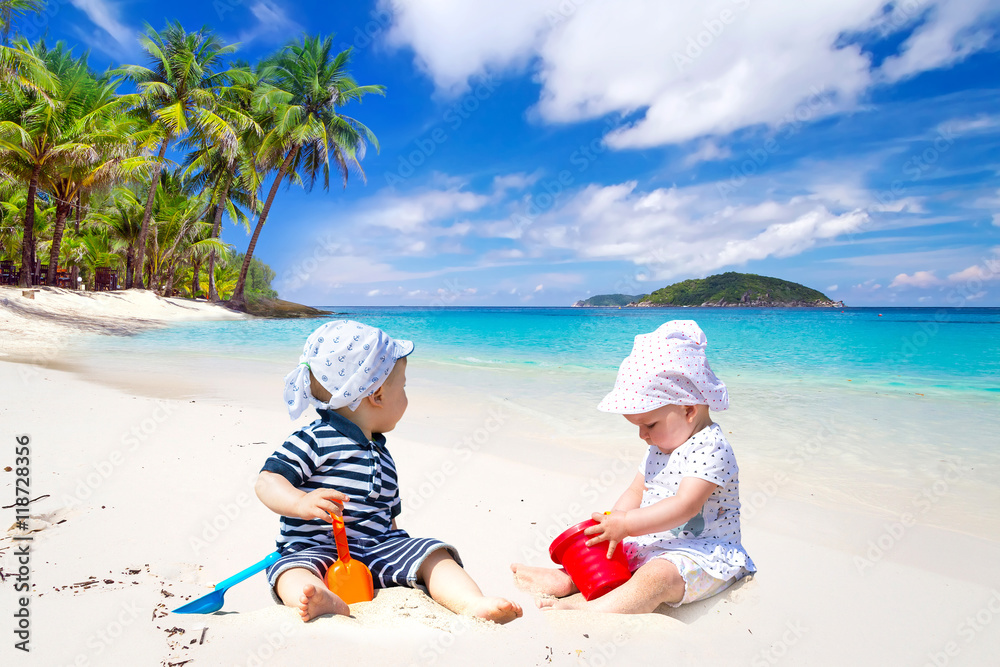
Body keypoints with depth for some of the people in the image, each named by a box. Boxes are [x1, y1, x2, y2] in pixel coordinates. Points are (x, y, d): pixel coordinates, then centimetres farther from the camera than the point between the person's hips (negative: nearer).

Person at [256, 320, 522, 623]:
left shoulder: (381, 455, 19)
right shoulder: (314, 440, -4)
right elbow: (267, 482, -13)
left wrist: (400, 555, 18)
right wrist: (301, 503, -32)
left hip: (378, 551, 5)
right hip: (317, 549, -5)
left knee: (432, 553, -15)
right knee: (293, 572, -33)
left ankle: (473, 603, -33)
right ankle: (323, 600, -60)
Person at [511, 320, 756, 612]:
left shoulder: (710, 447, -20)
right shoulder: (660, 445, 10)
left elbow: (686, 505, -29)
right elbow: (635, 493, 11)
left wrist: (626, 524, -31)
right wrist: (610, 527, -5)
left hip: (701, 552, -9)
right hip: (651, 543, 10)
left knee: (655, 576, -34)